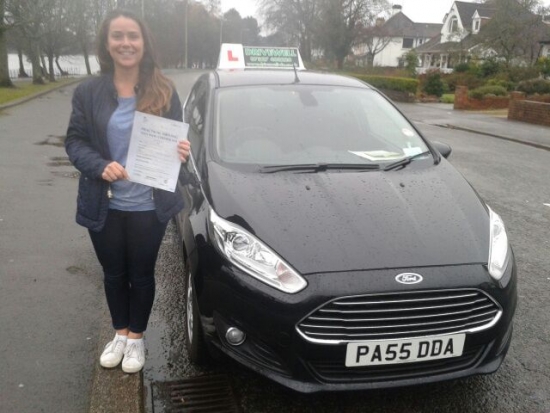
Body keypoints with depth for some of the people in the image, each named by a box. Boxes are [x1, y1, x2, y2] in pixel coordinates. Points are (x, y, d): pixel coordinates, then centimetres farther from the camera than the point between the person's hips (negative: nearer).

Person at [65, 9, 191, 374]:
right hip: (104, 205, 1)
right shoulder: (88, 91, -2)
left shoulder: (165, 91, -2)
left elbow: (177, 140, 3)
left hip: (149, 206, -1)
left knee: (141, 274, 13)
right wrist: (100, 166, -20)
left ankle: (136, 337, 34)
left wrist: (182, 152, -21)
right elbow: (74, 141, -1)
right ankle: (120, 333, 40)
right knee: (114, 273, 17)